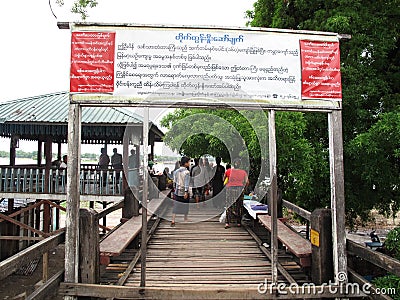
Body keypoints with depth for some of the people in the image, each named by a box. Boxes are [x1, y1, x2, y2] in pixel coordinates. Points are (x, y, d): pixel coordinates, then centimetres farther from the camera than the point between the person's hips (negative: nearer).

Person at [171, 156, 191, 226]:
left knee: (176, 206, 5)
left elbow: (174, 181, 8)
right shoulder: (186, 172, -15)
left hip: (177, 191, 4)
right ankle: (185, 218, 32)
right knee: (185, 205, 15)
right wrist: (186, 192, -17)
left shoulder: (176, 171, 1)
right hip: (184, 191, -4)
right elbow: (186, 183, -17)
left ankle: (173, 220, -3)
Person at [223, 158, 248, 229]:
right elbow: (247, 182, 0)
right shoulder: (243, 172, 5)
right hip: (240, 189, 1)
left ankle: (227, 223, -8)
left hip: (230, 189, -1)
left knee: (229, 206, 2)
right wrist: (244, 188, 14)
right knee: (239, 206, 11)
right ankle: (239, 223, 16)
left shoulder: (228, 171, 3)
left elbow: (223, 180, 12)